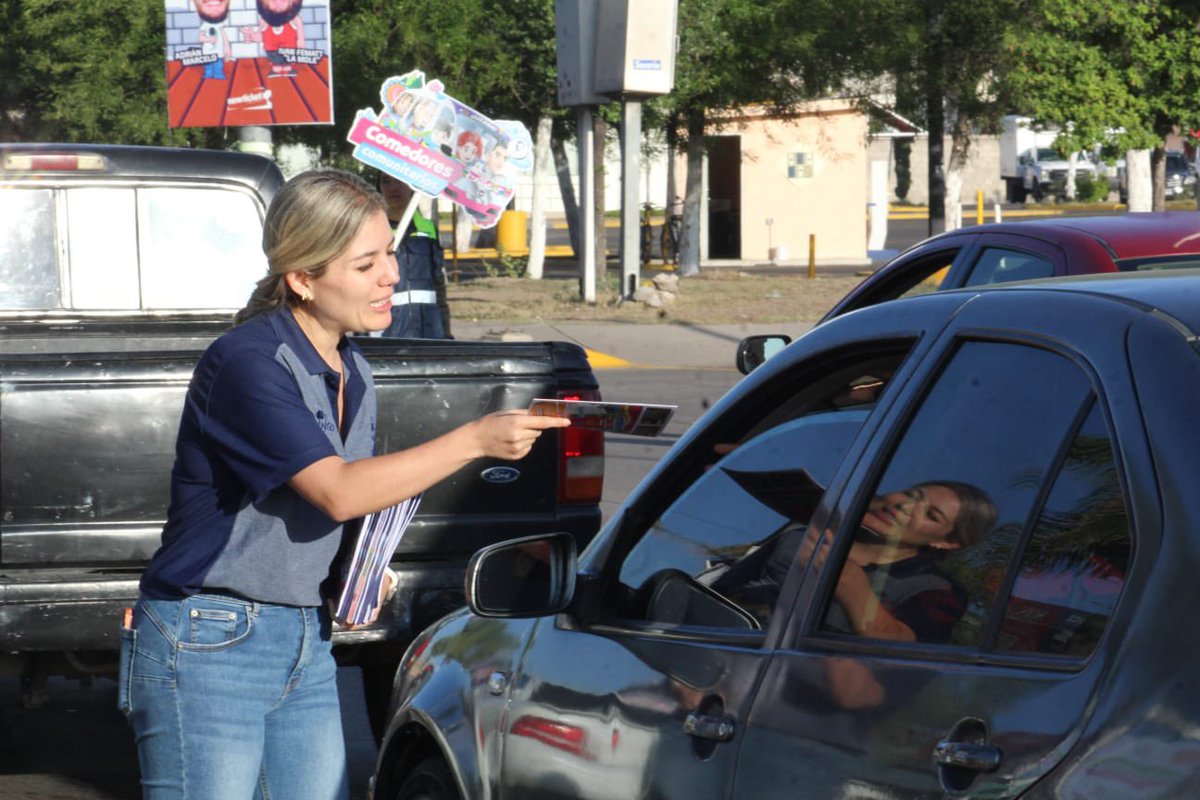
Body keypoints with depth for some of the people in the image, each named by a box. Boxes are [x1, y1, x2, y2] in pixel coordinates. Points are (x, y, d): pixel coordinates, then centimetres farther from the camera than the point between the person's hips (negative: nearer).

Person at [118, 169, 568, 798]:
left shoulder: (353, 374, 11)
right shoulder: (246, 362, -16)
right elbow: (337, 491, -25)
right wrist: (475, 440, -26)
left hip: (307, 645, 8)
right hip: (207, 646, -8)